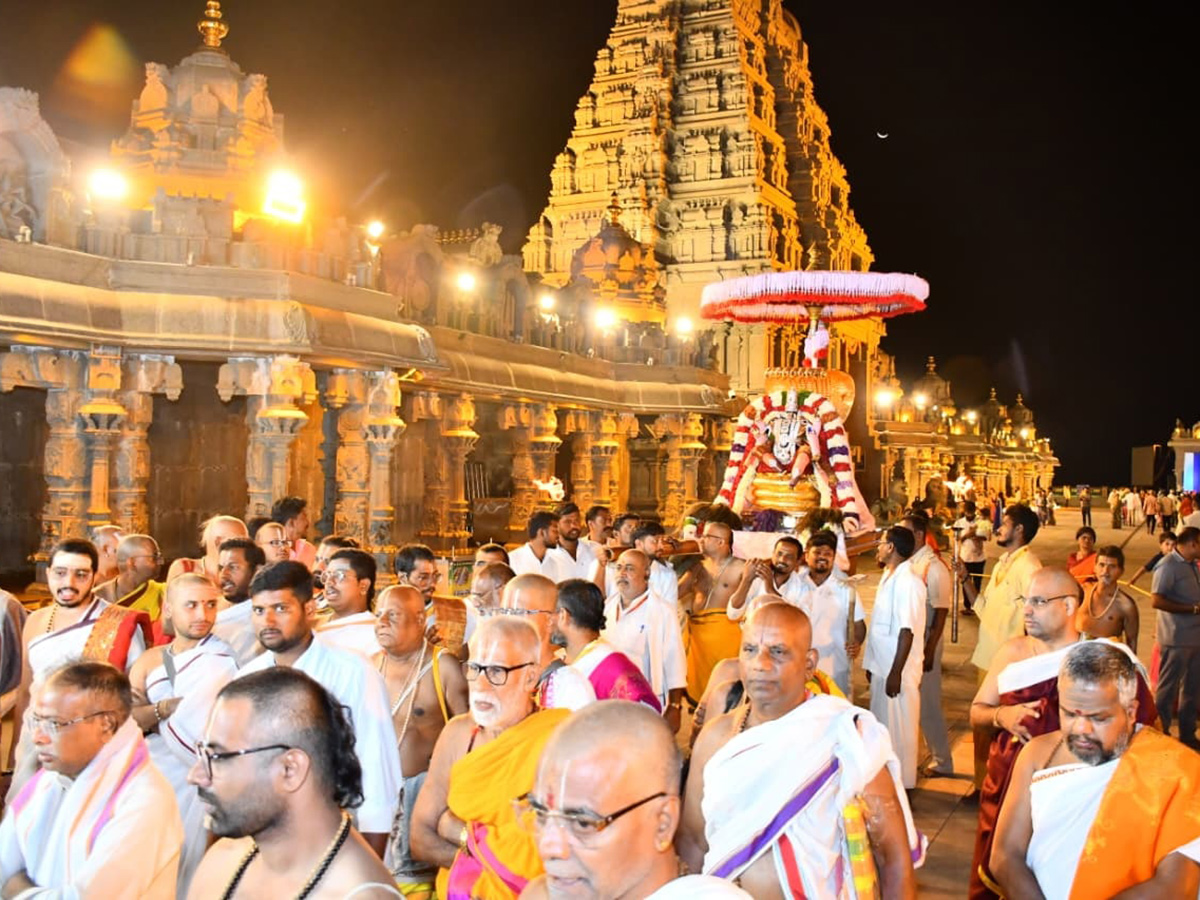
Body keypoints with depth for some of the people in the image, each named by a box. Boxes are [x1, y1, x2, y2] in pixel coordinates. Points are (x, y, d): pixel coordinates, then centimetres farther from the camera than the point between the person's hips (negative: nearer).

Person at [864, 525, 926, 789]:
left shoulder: (907, 581, -19)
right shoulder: (889, 577, 10)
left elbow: (907, 630, -22)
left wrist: (896, 672, -23)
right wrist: (872, 665, 17)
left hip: (897, 671, -9)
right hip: (882, 667, 9)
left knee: (899, 729, 2)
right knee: (881, 726, 18)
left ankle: (902, 785, 14)